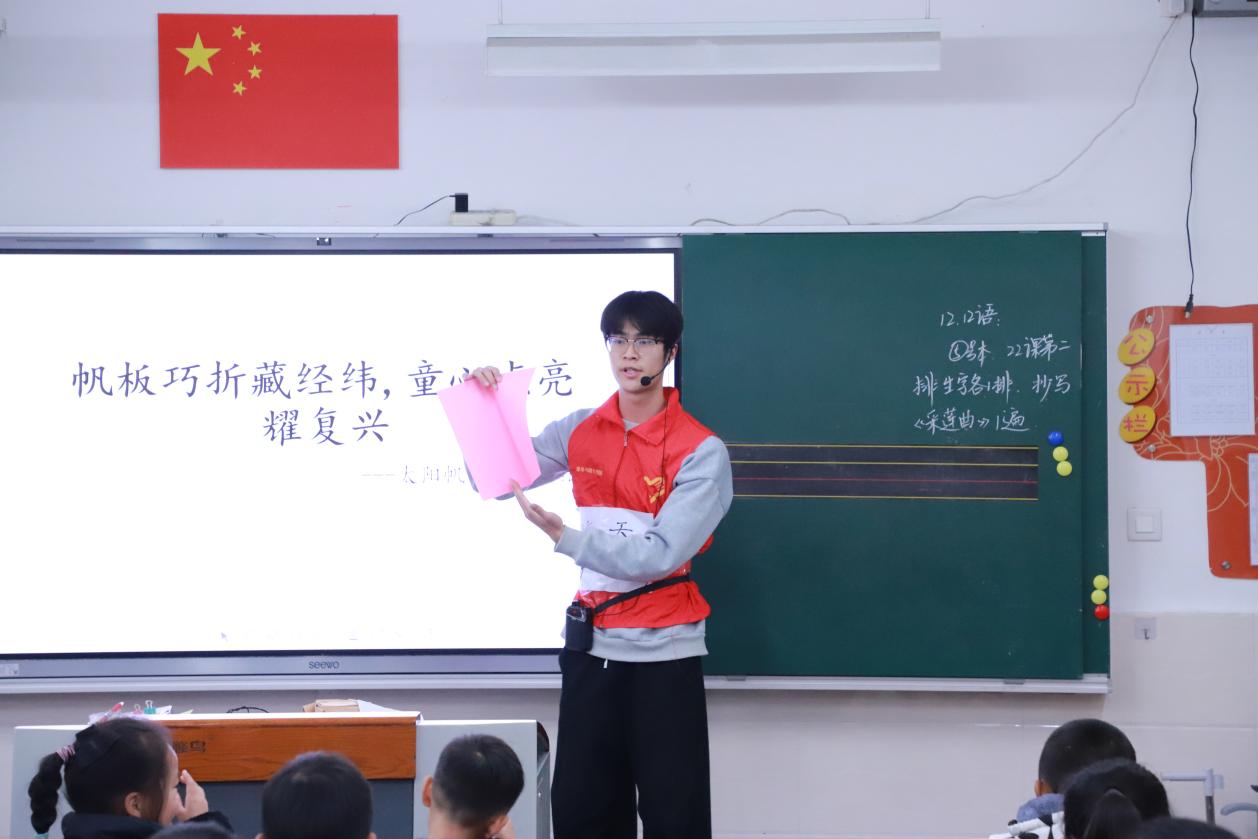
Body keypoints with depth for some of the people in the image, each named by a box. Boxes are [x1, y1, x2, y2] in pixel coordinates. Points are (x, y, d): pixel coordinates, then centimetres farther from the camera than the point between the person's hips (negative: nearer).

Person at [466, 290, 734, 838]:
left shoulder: (700, 452, -10)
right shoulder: (580, 432, 5)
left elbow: (662, 554, -18)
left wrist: (566, 538, -26)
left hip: (663, 652, -4)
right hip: (591, 644, 4)